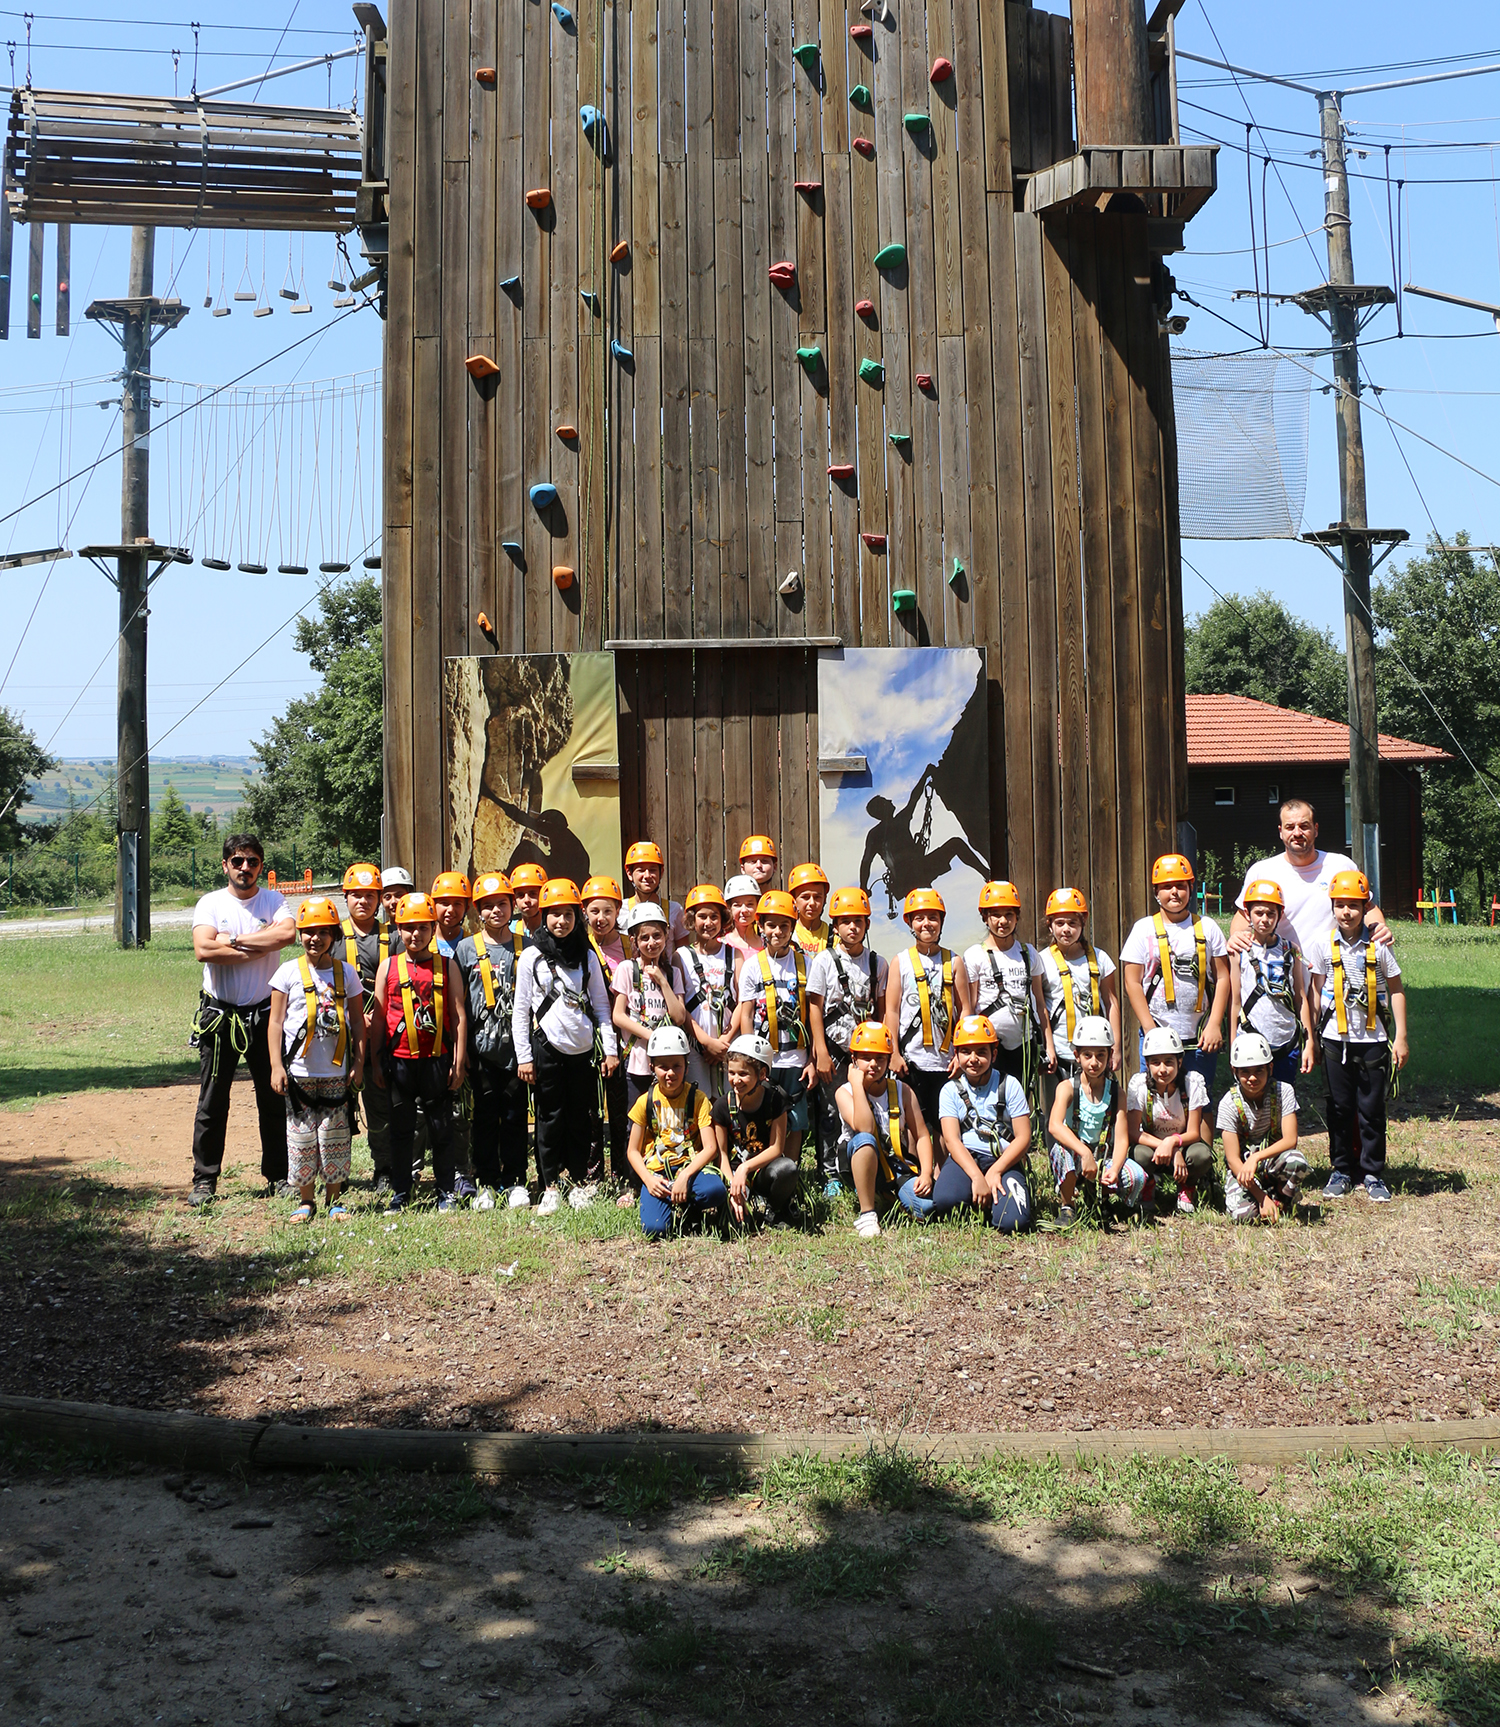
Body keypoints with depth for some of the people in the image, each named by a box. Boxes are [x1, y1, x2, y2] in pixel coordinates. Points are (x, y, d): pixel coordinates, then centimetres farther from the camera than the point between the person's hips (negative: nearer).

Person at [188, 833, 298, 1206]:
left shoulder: (273, 900, 4)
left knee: (275, 1098, 8)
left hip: (265, 1013, 1)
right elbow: (203, 949, -17)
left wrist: (233, 941, -16)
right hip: (220, 1015, -1)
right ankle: (204, 1180, 11)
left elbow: (287, 933, -18)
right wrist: (259, 947, -14)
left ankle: (278, 1175, 19)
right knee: (212, 1102, 3)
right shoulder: (210, 903, 0)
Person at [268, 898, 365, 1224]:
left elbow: (357, 1020, 10)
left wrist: (358, 1062, 5)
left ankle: (334, 1199, 15)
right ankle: (307, 1200, 13)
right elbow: (276, 1021, 2)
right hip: (299, 1071, -1)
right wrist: (276, 1065, -4)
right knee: (301, 1135, 1)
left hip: (336, 1071, 1)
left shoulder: (345, 972, 5)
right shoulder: (289, 972, 0)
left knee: (334, 1135, 3)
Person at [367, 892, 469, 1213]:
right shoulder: (389, 967, 5)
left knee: (441, 1128, 6)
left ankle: (446, 1192, 17)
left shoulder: (447, 966, 3)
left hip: (437, 1059, -1)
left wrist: (459, 1062, -2)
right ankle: (399, 1193, 19)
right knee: (400, 1129, 9)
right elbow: (378, 1017, 8)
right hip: (399, 1060, 1)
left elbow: (459, 1016, 3)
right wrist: (374, 1062, 6)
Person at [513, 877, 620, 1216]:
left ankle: (579, 1182, 17)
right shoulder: (532, 957, 1)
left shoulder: (587, 957, 8)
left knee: (582, 1118, 5)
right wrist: (523, 1056, -3)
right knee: (550, 1118, 2)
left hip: (583, 1048, 2)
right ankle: (549, 1187, 10)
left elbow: (601, 1006, 10)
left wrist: (610, 1048, 3)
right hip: (547, 1048, -2)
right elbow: (521, 1011, 1)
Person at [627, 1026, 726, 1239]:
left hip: (690, 1165, 0)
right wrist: (648, 1180, -13)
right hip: (656, 1172, 0)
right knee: (654, 1229, -26)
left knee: (714, 1190, -36)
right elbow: (634, 1151, 6)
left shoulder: (697, 1099, -2)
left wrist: (685, 1176, -23)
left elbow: (710, 1147, -9)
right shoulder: (646, 1102, 3)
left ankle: (689, 1216, -2)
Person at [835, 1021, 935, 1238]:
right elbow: (864, 1128, -26)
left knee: (925, 1206, -25)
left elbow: (922, 1136, 1)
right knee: (864, 1140, -37)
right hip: (861, 1166, -3)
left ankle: (887, 1198, 11)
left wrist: (926, 1174, -14)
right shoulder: (845, 1092, -7)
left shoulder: (902, 1092, 2)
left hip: (897, 1165, 3)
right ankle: (867, 1213, -26)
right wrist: (857, 1084, -21)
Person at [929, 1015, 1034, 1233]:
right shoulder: (951, 1090, 8)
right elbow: (951, 1139, -5)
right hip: (965, 1158, 0)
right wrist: (977, 1177, -22)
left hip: (1004, 1160, 0)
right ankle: (975, 1203, 3)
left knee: (1012, 1222, -27)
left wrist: (995, 1171, -14)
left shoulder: (1009, 1085, 6)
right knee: (945, 1201, -34)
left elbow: (1023, 1137, 0)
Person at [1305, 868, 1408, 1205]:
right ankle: (1342, 1171, 18)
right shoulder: (1323, 946, 0)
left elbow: (1396, 990, 5)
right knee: (1339, 1108, 6)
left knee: (1372, 1109, 3)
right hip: (1336, 1040, 1)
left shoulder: (1378, 946, -2)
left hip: (1373, 1040, -1)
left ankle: (1373, 1174, 14)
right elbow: (1314, 993, 5)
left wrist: (1400, 1037, 2)